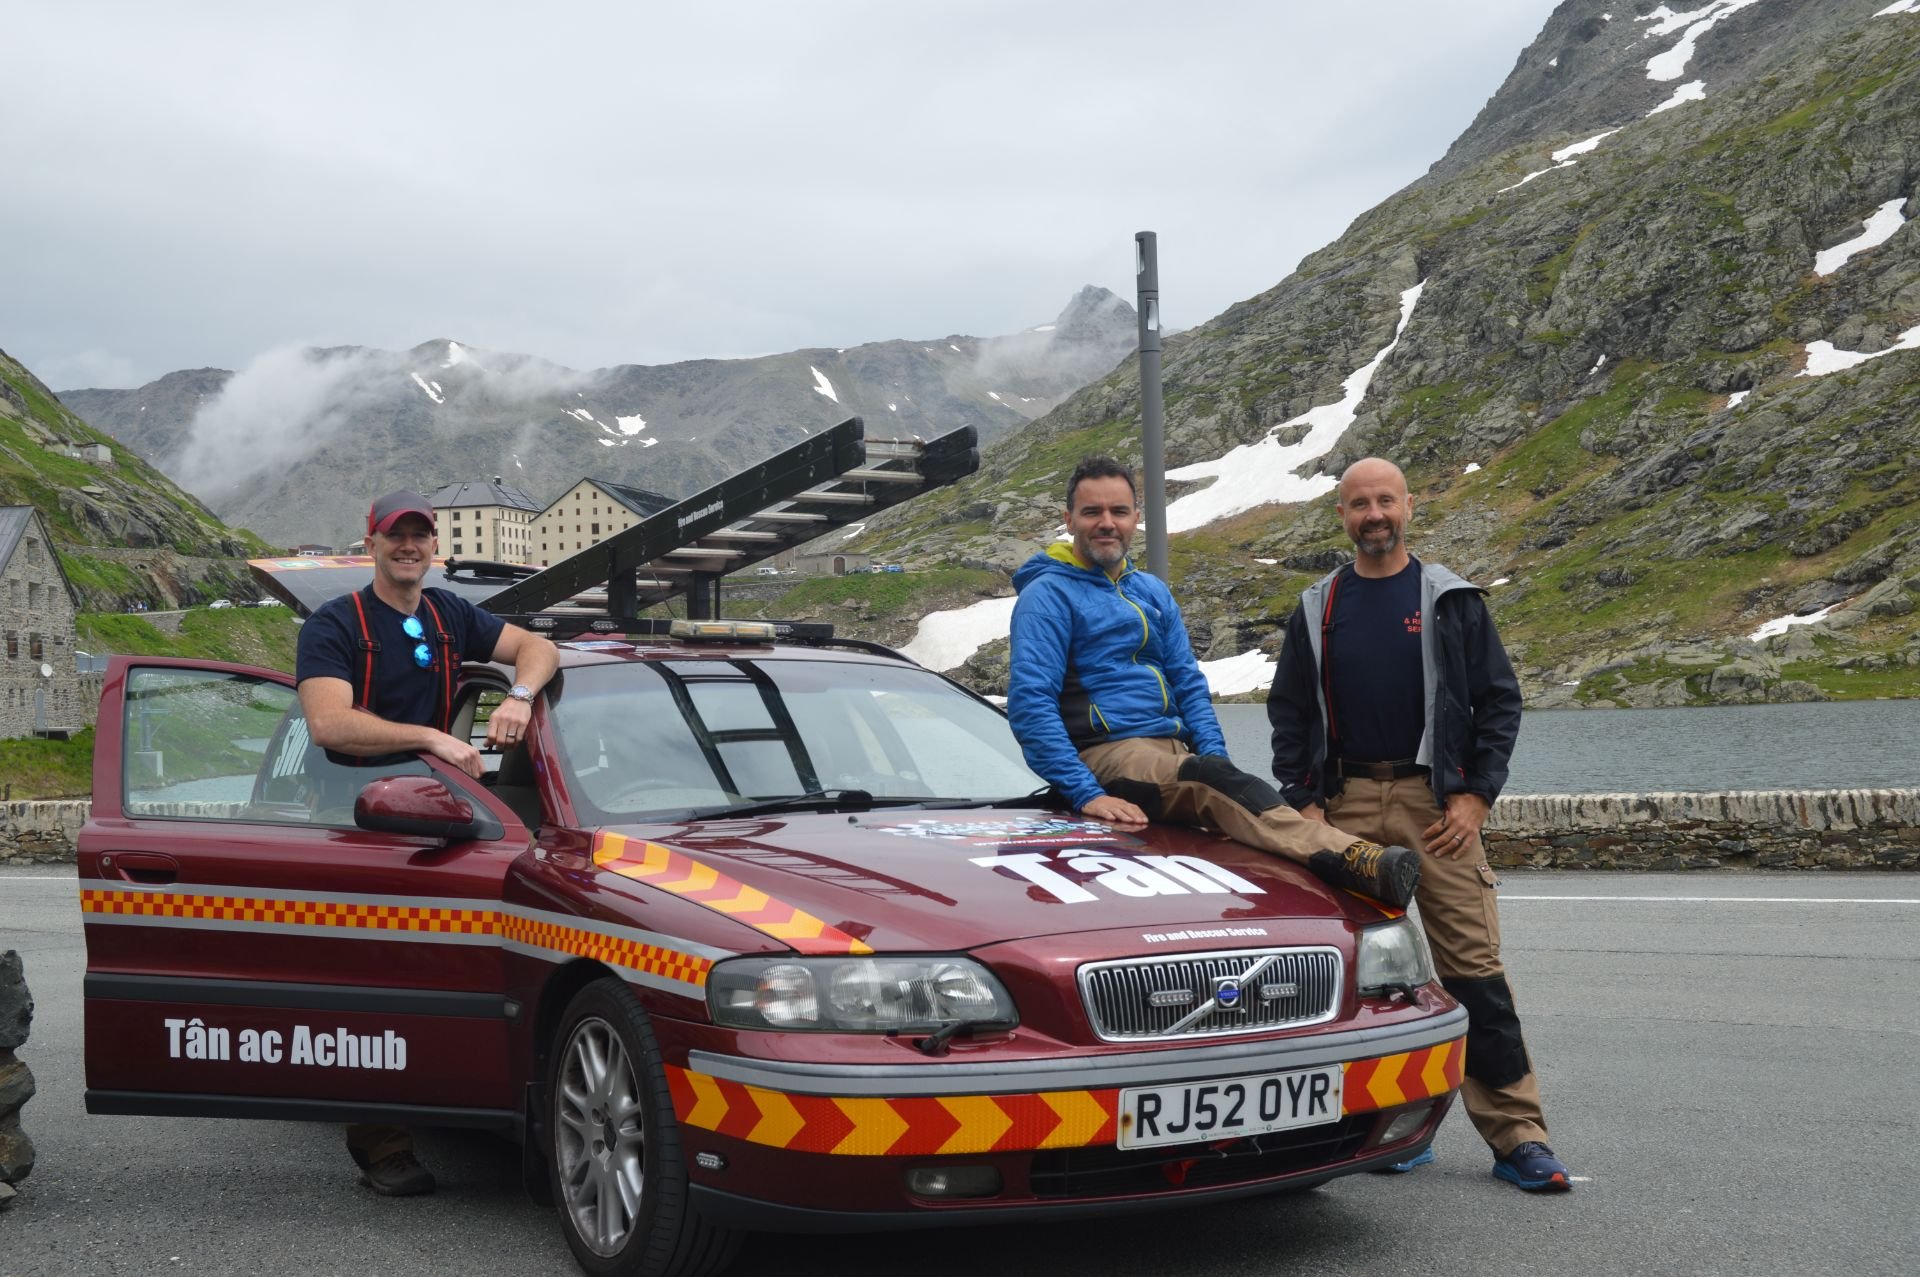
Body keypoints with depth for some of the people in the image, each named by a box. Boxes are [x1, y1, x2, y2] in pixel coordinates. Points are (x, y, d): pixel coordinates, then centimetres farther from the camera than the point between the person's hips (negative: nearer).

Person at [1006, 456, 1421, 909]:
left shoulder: (1152, 593, 22)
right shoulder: (1047, 595, 0)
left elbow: (1189, 684, 21)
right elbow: (1029, 705, -10)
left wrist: (1214, 755, 1)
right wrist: (1085, 793, -20)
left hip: (1174, 755, 7)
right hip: (1106, 754, -7)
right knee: (1215, 784, -34)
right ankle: (1348, 859, -56)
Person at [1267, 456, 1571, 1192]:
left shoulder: (1450, 601, 5)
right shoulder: (1317, 610, 11)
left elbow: (1499, 699, 5)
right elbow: (1289, 713, 14)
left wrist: (1476, 795, -4)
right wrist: (1304, 800, 3)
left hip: (1435, 799, -2)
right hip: (1347, 802, 3)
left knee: (1473, 966, -6)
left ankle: (1516, 1136, -3)